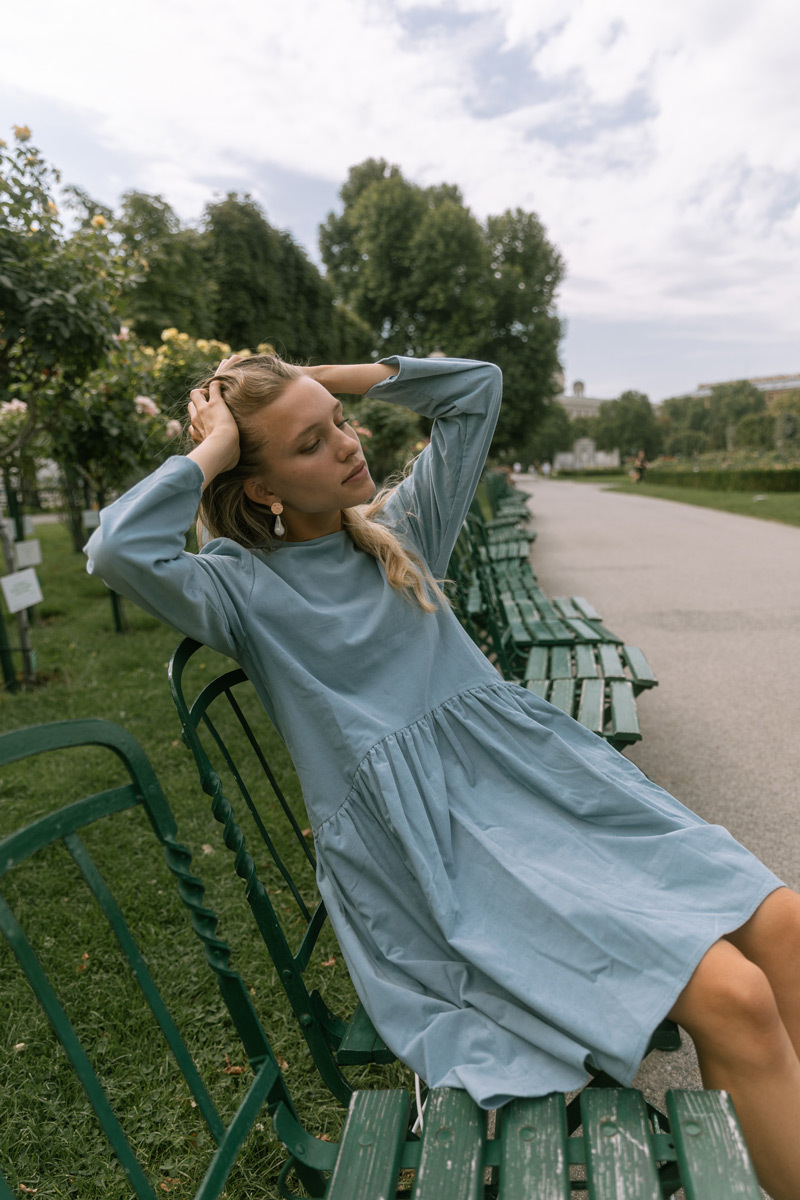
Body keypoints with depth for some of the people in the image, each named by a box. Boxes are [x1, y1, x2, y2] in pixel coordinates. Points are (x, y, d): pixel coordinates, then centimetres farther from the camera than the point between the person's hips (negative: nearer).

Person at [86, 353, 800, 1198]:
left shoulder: (399, 528, 14)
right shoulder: (245, 587, -1)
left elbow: (477, 385, 20)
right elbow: (117, 551, -21)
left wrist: (334, 379, 12)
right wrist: (210, 452, -7)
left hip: (530, 767, 7)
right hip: (430, 835, -6)